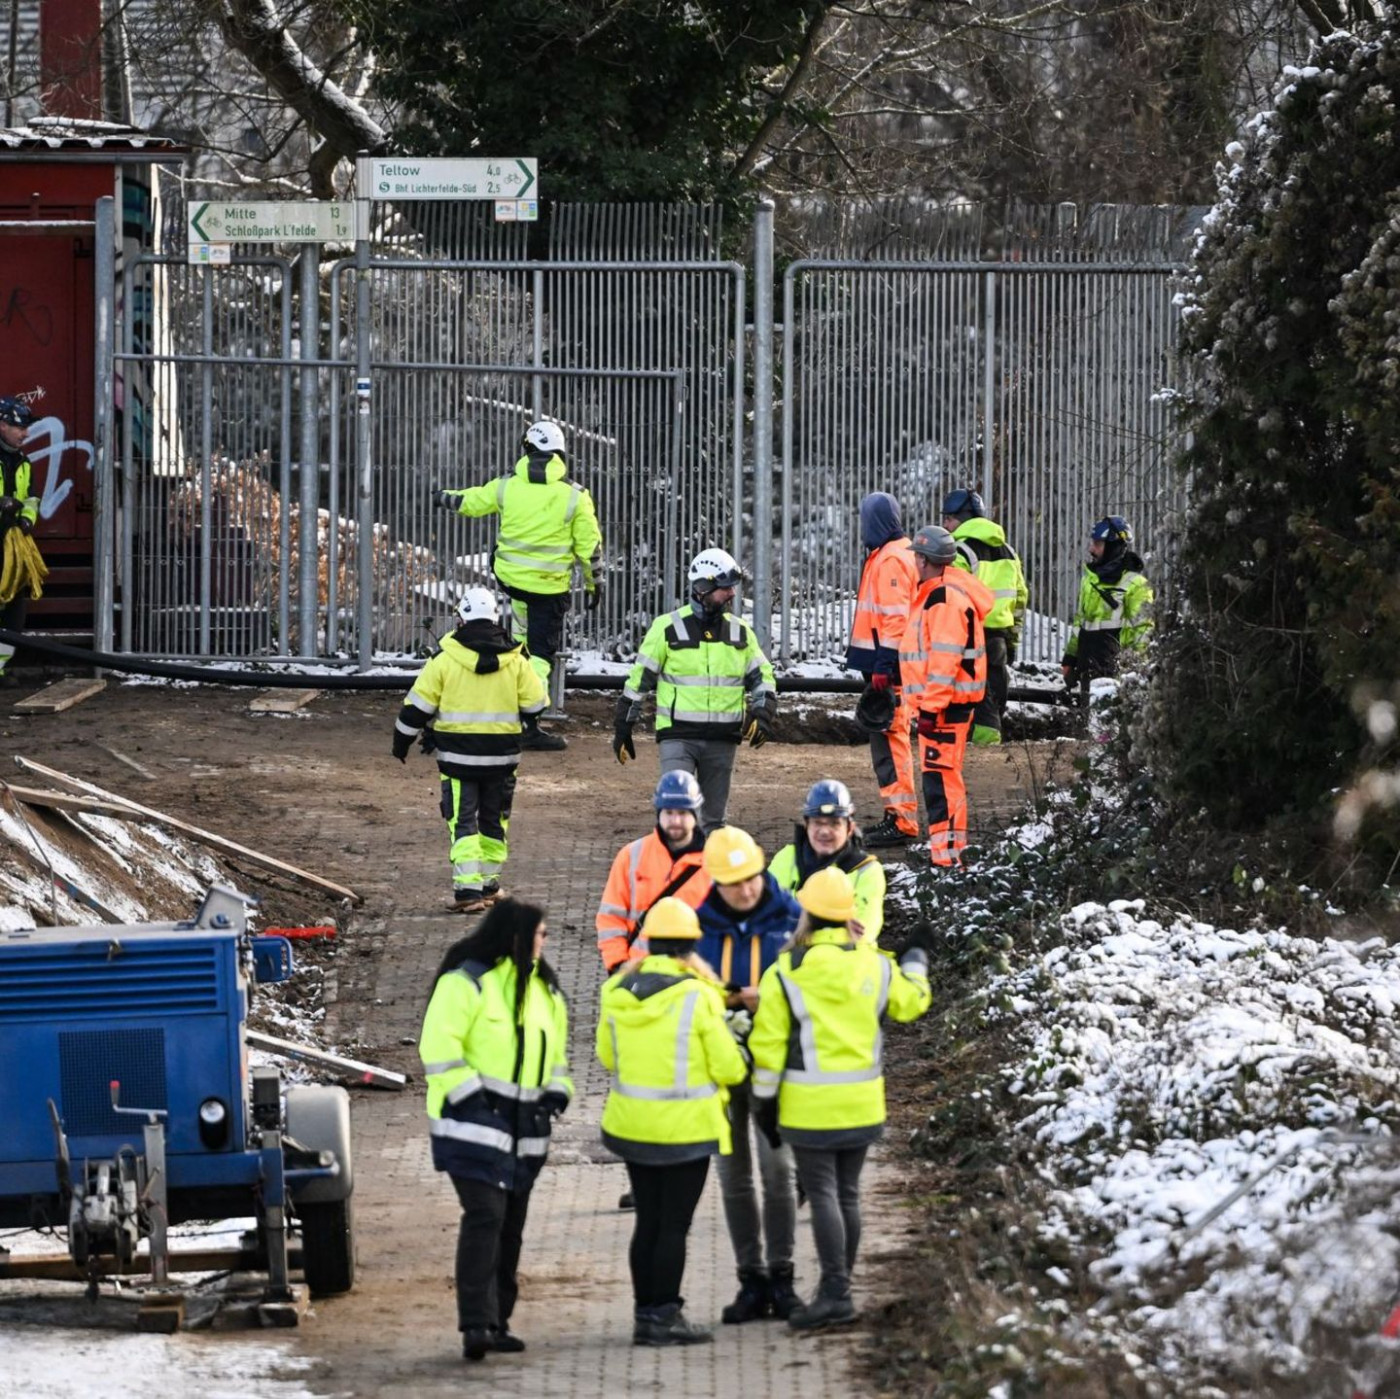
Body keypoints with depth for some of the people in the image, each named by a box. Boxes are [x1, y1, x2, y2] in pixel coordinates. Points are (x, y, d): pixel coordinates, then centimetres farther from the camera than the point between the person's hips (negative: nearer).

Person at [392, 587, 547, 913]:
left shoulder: (445, 660, -7)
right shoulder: (516, 662, -2)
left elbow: (418, 706, -3)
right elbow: (536, 705, 5)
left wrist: (402, 742, 12)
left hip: (457, 755, -2)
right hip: (501, 757, 2)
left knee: (463, 822, 0)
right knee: (494, 820, 18)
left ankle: (468, 888, -13)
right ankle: (489, 883, 27)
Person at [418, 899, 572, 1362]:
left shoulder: (545, 990, 16)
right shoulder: (467, 982, -10)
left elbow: (555, 1049, 26)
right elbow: (439, 1046, -15)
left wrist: (555, 1093, 10)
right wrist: (467, 1096, -19)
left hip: (523, 1128, 8)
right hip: (475, 1122, -8)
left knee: (510, 1224, 9)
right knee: (485, 1216, -18)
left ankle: (496, 1321, 15)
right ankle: (476, 1323, -23)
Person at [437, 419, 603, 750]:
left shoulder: (507, 488, -5)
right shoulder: (574, 496, -9)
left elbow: (471, 502, 12)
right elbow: (590, 546, -4)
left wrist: (446, 497, 35)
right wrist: (594, 584, 10)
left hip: (508, 574, 2)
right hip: (549, 586, -2)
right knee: (540, 653, 1)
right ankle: (529, 725, -1)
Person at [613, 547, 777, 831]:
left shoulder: (739, 633, 9)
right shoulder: (668, 629, -3)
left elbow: (762, 677, 16)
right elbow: (639, 679, 2)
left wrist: (762, 714, -4)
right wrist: (623, 730, 4)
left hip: (722, 738, 4)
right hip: (677, 735, -4)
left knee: (713, 815, 10)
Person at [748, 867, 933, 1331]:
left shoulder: (785, 974, -10)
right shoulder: (874, 965, 1)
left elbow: (768, 1044, -8)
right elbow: (910, 1002, 19)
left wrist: (765, 1101, 2)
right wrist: (916, 961, 38)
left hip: (809, 1105, -4)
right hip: (862, 1102, 4)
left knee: (822, 1193, -5)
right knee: (847, 1193, 12)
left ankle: (835, 1290, -12)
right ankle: (838, 1288, 17)